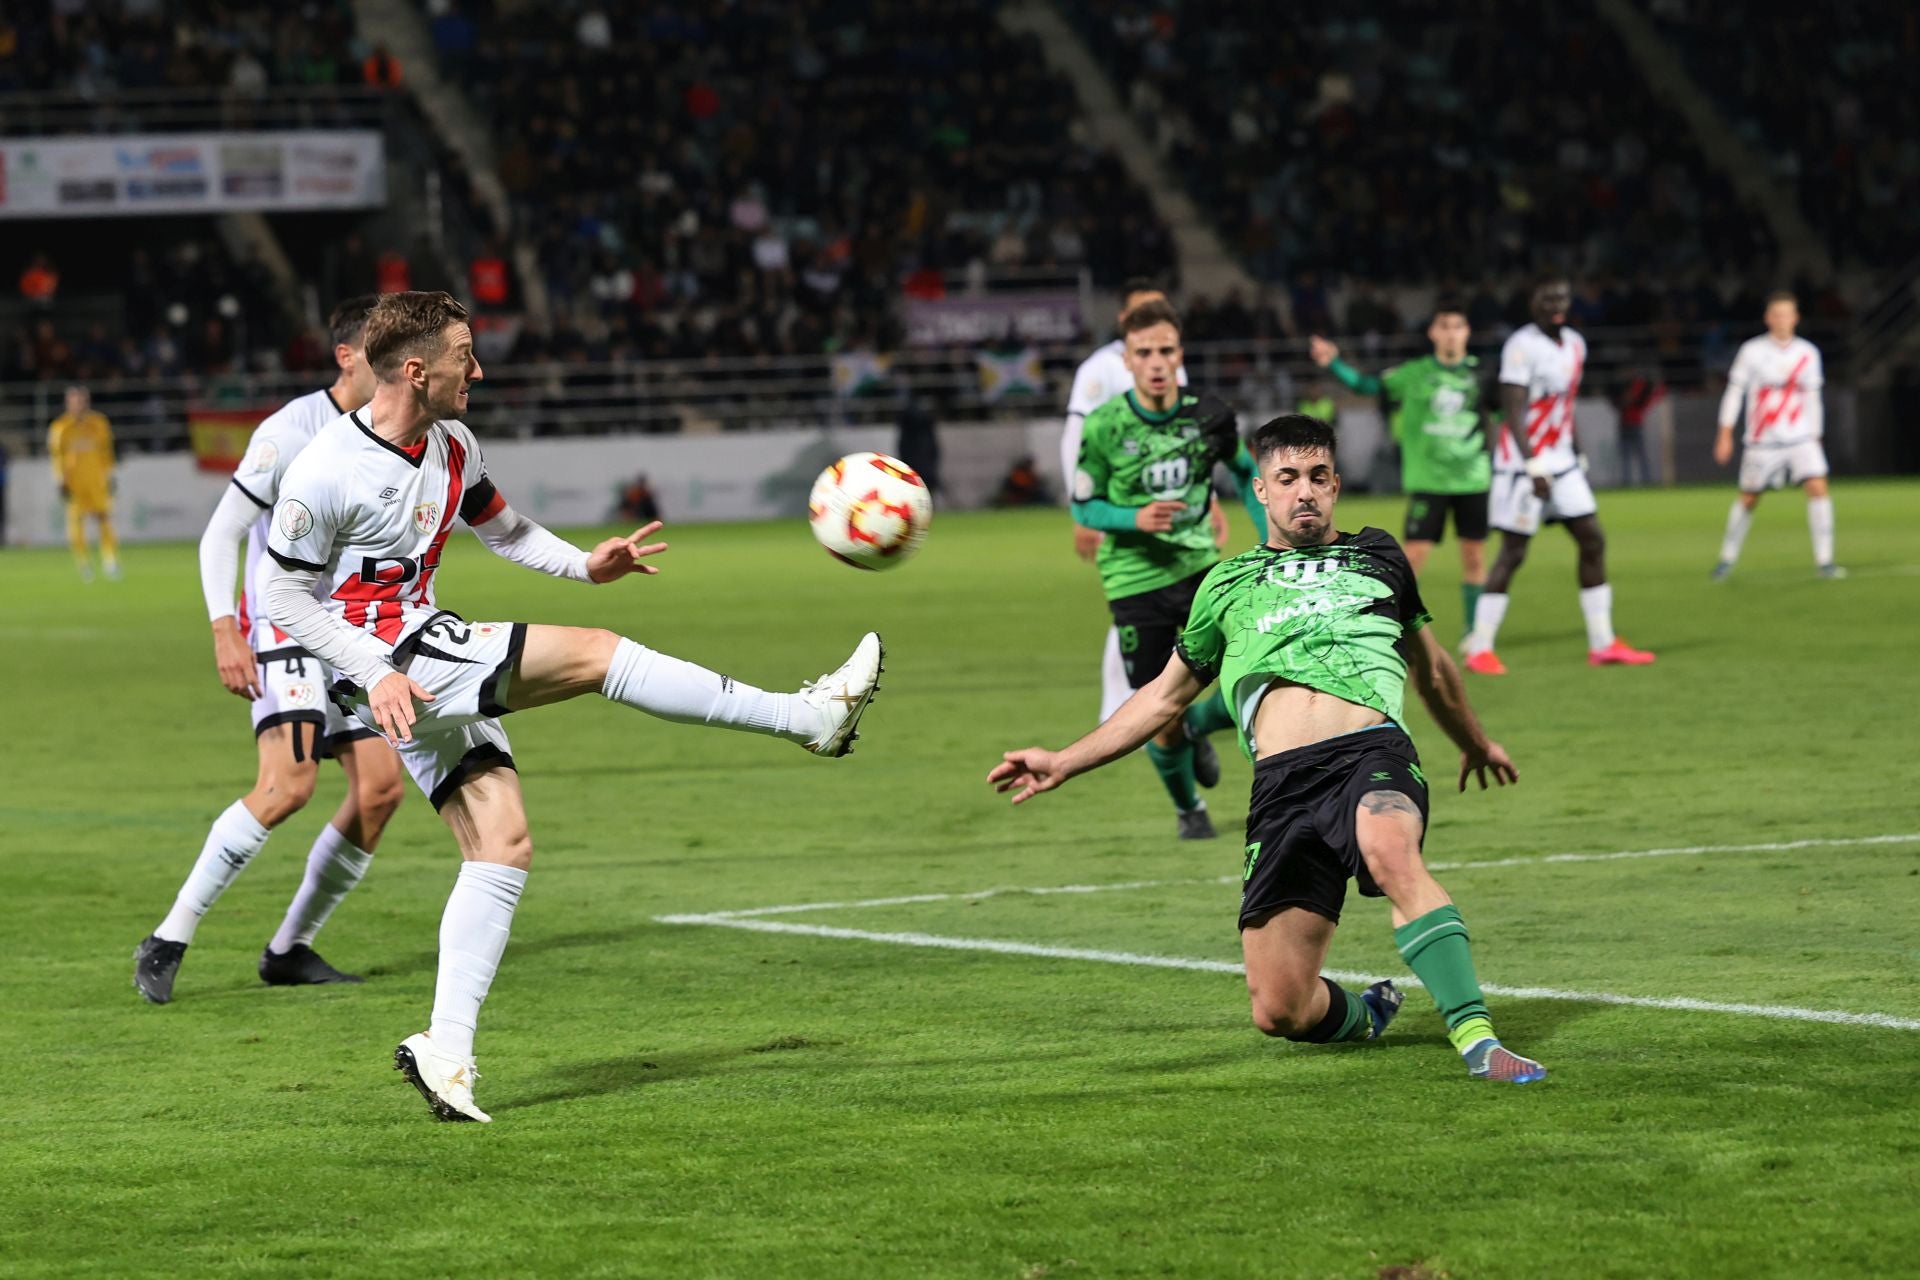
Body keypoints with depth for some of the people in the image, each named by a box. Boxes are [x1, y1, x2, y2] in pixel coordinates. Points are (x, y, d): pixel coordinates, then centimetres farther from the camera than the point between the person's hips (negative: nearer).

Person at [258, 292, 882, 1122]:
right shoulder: (326, 473, -17)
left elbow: (500, 527, 23)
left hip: (432, 657, 9)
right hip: (384, 666, -9)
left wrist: (583, 565, 6)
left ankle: (446, 1050, -3)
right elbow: (284, 595, -12)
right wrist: (375, 673, -22)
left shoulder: (451, 447, 7)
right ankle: (808, 716, -6)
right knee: (593, 654, -14)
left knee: (503, 843, -2)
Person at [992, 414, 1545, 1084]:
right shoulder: (1228, 585, 25)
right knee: (1279, 1010, -9)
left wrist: (1475, 743, 52)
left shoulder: (1377, 558, 24)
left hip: (1371, 750, -2)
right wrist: (1063, 763, 31)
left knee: (1392, 854, -40)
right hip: (1282, 782, 2)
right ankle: (1364, 1012, 26)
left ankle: (1476, 1036, -44)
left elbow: (1429, 666, 40)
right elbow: (1164, 696, 35)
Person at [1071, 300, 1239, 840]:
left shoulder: (1203, 414, -4)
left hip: (1200, 568, 2)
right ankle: (1188, 809, 32)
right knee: (1164, 721, 0)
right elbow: (1084, 507, -2)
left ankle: (1197, 730, 23)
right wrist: (1136, 518, -21)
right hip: (1137, 582, -2)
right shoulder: (1104, 426, -11)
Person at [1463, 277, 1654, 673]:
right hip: (1523, 463, -8)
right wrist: (1533, 469, -26)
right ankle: (1480, 650, 1)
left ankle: (1602, 644, 13)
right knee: (1513, 554, -6)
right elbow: (1514, 412, -20)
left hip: (1561, 462, 8)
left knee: (1593, 543, 6)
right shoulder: (1522, 347, -16)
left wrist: (1578, 458, 18)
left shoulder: (1575, 345, 10)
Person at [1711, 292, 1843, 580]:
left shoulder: (1808, 353, 5)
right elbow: (1734, 391, 1)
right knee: (1748, 499, 5)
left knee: (1818, 487, -16)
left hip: (1801, 440, 2)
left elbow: (1813, 399, 13)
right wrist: (1725, 434, -3)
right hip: (1762, 442, -2)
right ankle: (1728, 557, 26)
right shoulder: (1752, 351, -3)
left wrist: (1816, 437, 14)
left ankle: (1824, 561, -13)